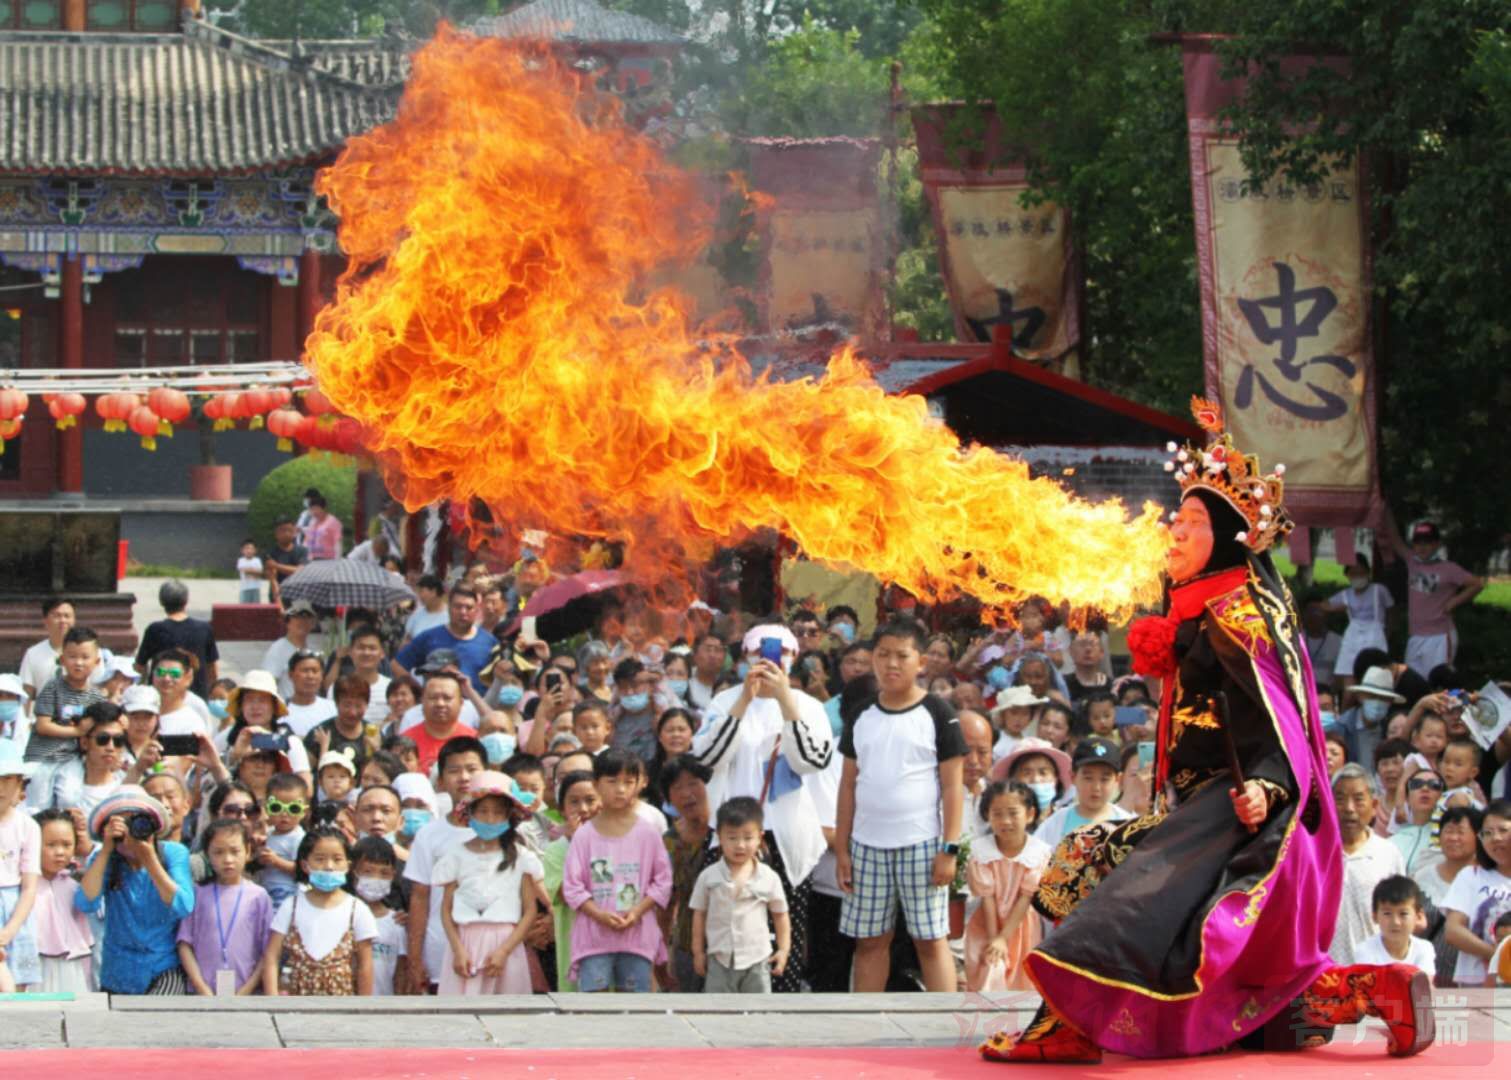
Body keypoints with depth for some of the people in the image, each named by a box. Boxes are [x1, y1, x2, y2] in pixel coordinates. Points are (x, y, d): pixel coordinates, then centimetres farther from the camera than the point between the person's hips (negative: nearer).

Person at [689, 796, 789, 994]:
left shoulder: (768, 878, -4)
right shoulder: (709, 877, -3)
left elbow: (780, 914, 5)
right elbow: (699, 914, 4)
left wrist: (784, 949, 1)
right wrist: (698, 951, 5)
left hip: (756, 960, 0)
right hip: (720, 959, 0)